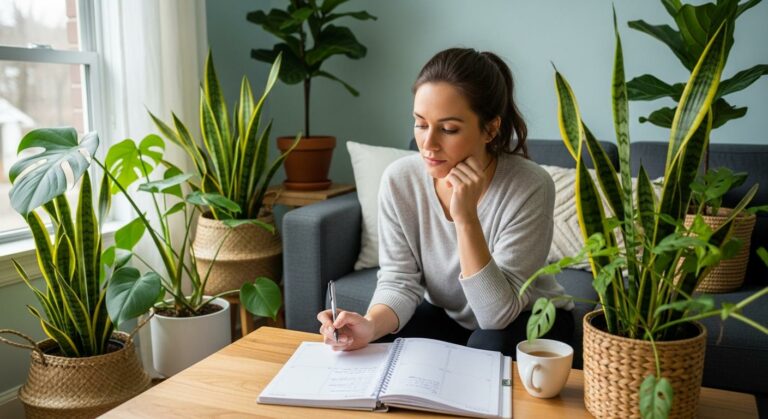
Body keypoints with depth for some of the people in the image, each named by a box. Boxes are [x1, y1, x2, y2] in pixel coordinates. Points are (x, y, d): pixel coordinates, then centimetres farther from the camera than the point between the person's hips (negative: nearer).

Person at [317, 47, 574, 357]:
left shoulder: (530, 187, -29)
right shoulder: (399, 179, -19)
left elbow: (498, 314, -30)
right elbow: (399, 281, -14)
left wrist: (466, 219, -41)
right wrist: (371, 325, -36)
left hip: (528, 320, -1)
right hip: (445, 316, 2)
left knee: (489, 345, -32)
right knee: (374, 349, -22)